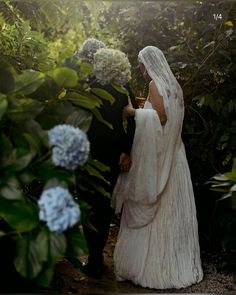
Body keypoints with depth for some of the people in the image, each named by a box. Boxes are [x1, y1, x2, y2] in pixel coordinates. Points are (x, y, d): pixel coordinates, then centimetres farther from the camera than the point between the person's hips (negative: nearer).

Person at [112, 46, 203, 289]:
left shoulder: (155, 84, -10)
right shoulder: (172, 84, 13)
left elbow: (161, 117, -20)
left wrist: (134, 112, -13)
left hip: (157, 157, -8)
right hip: (173, 155, 8)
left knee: (150, 209, 0)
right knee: (172, 208, 12)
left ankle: (150, 265, 6)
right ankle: (177, 262, 20)